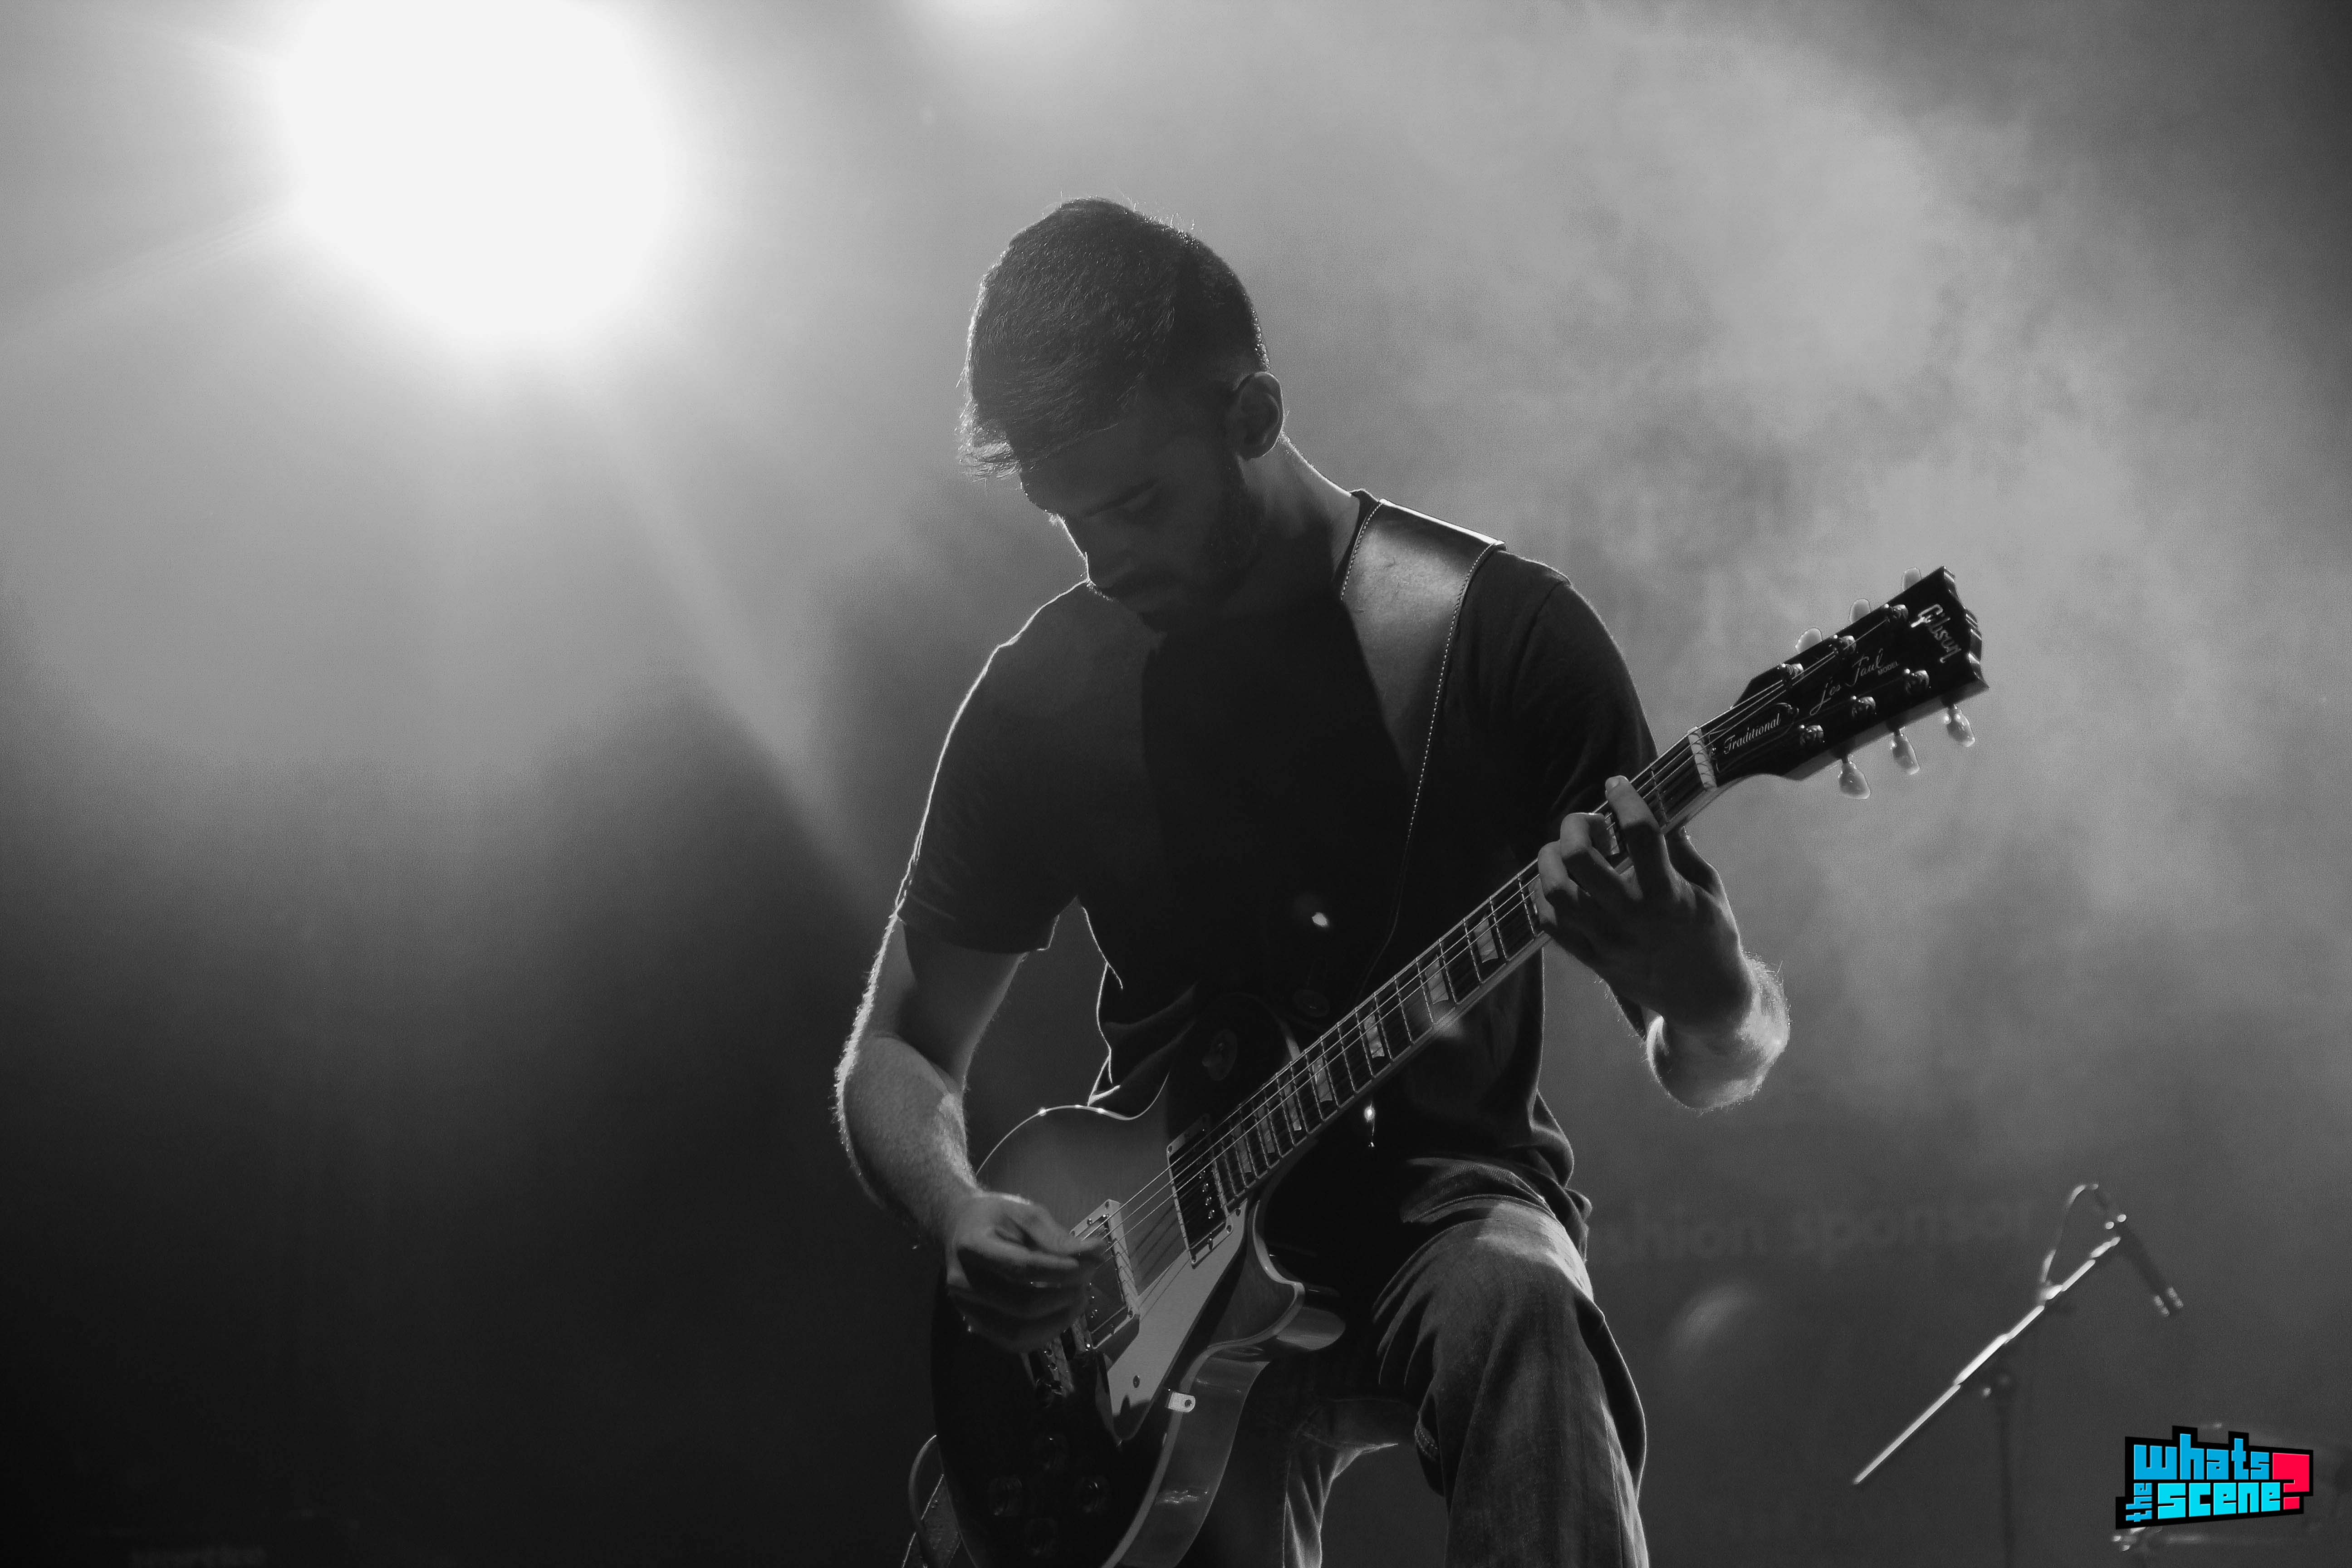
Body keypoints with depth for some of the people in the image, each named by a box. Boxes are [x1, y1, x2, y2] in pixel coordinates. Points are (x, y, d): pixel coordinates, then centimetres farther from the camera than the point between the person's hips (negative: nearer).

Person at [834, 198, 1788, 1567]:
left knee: (1515, 1306, -36)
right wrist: (961, 1216, -12)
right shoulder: (1044, 695, 1)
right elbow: (899, 1052, 11)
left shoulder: (1505, 633, -7)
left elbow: (1726, 1063, -5)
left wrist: (1704, 995, -30)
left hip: (1444, 1193, -1)